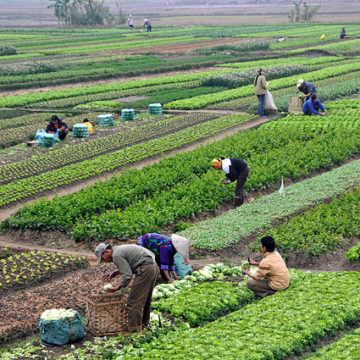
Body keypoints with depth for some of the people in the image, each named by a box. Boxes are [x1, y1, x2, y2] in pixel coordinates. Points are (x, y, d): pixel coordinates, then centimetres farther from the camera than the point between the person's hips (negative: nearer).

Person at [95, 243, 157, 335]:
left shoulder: (117, 255, -12)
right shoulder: (119, 249, 19)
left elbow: (127, 276, -15)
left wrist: (117, 288, -5)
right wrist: (114, 273, 23)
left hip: (145, 270, -10)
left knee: (134, 301, -6)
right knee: (144, 298, 21)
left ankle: (135, 330, -6)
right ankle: (143, 323, 33)